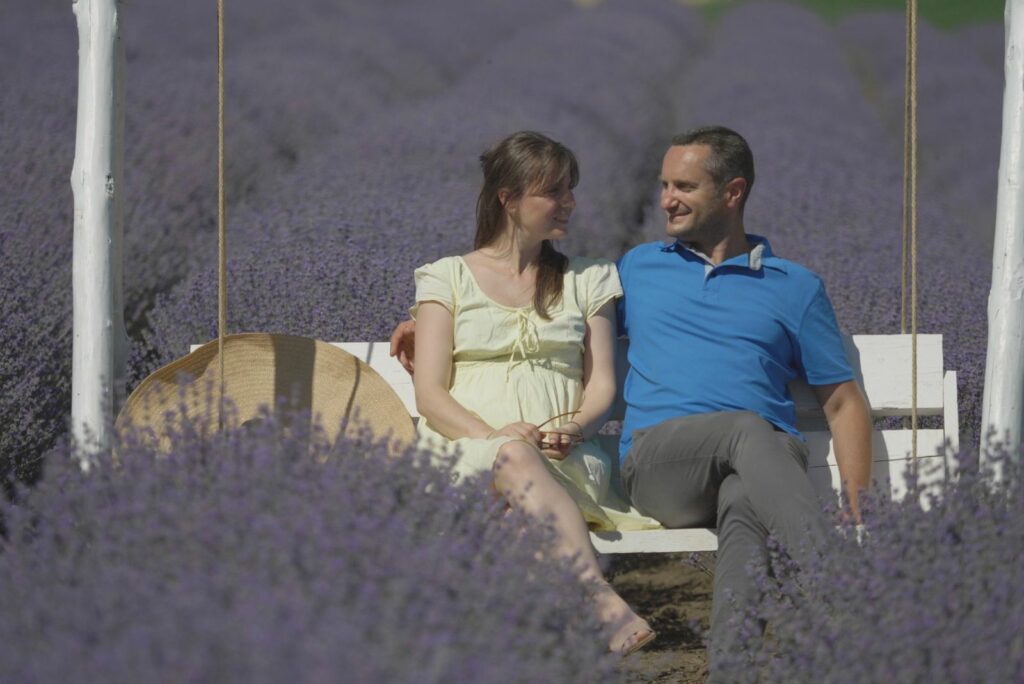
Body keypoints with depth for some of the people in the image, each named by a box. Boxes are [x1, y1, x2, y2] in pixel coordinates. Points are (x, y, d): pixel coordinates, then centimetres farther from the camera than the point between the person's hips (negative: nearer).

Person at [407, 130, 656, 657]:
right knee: (516, 458, -39)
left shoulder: (587, 280, 22)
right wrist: (493, 436, -16)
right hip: (463, 451, -1)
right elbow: (429, 394, 4)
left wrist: (574, 427, -11)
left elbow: (602, 385, 13)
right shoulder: (449, 277, 15)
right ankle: (607, 607, -57)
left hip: (564, 462, 2)